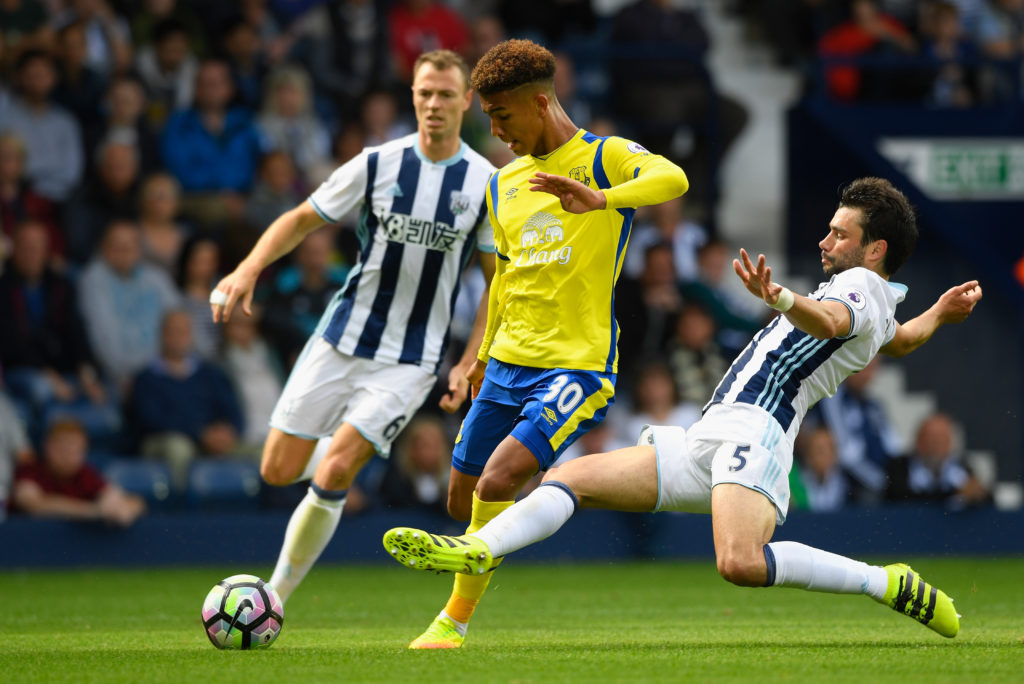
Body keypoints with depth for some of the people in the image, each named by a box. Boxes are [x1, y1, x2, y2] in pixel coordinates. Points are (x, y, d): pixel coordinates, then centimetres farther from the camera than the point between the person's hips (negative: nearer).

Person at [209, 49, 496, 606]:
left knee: (332, 476, -16)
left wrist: (468, 365, -6)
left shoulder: (486, 184, -3)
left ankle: (276, 594, -1)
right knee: (278, 472, -1)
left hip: (409, 362, -2)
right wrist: (249, 269, -11)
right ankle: (344, 448, 33)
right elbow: (302, 220, 6)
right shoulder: (377, 164, -2)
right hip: (340, 343, 2)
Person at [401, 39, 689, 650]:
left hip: (577, 366, -7)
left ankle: (455, 622, -6)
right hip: (507, 365, 7)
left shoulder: (605, 157, -7)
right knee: (464, 498, 8)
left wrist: (598, 199, -45)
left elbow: (673, 179, -28)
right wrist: (486, 353, 28)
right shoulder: (504, 184, 15)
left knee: (496, 484, -20)